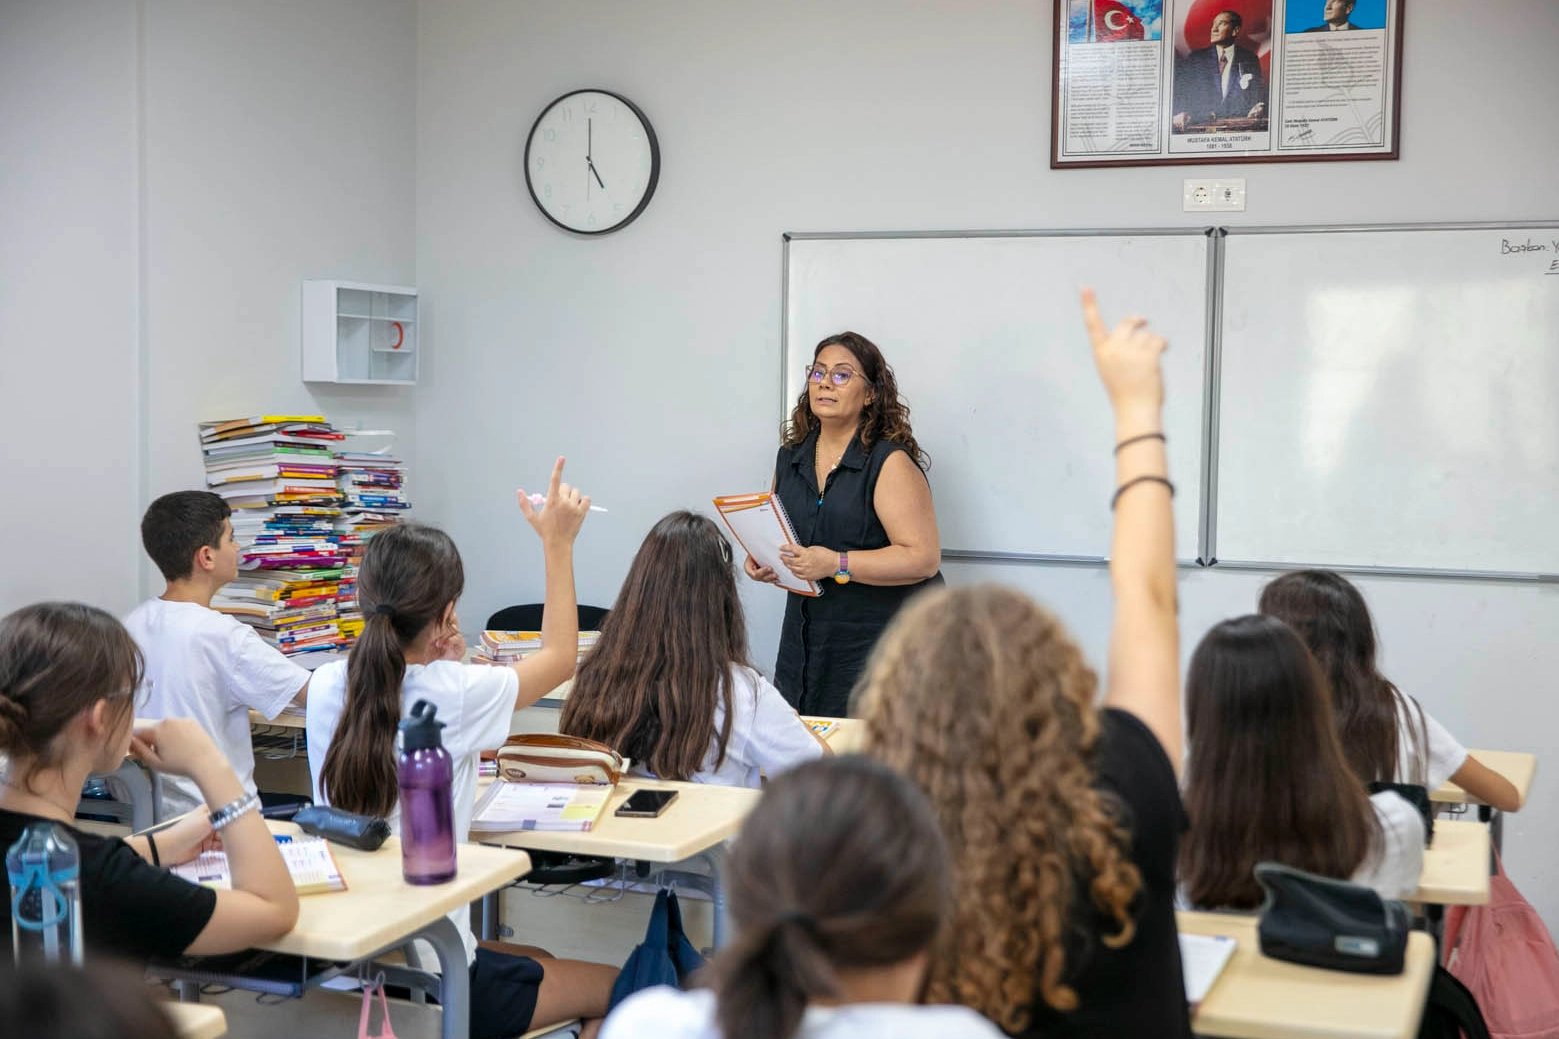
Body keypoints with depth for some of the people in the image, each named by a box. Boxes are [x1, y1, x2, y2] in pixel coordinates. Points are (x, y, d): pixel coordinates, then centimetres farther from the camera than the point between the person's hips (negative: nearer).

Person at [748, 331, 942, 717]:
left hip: (883, 644, -6)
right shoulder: (790, 459, 11)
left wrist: (836, 565, -22)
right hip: (805, 643, 6)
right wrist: (762, 560, 4)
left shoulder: (891, 464, -10)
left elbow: (924, 559, -18)